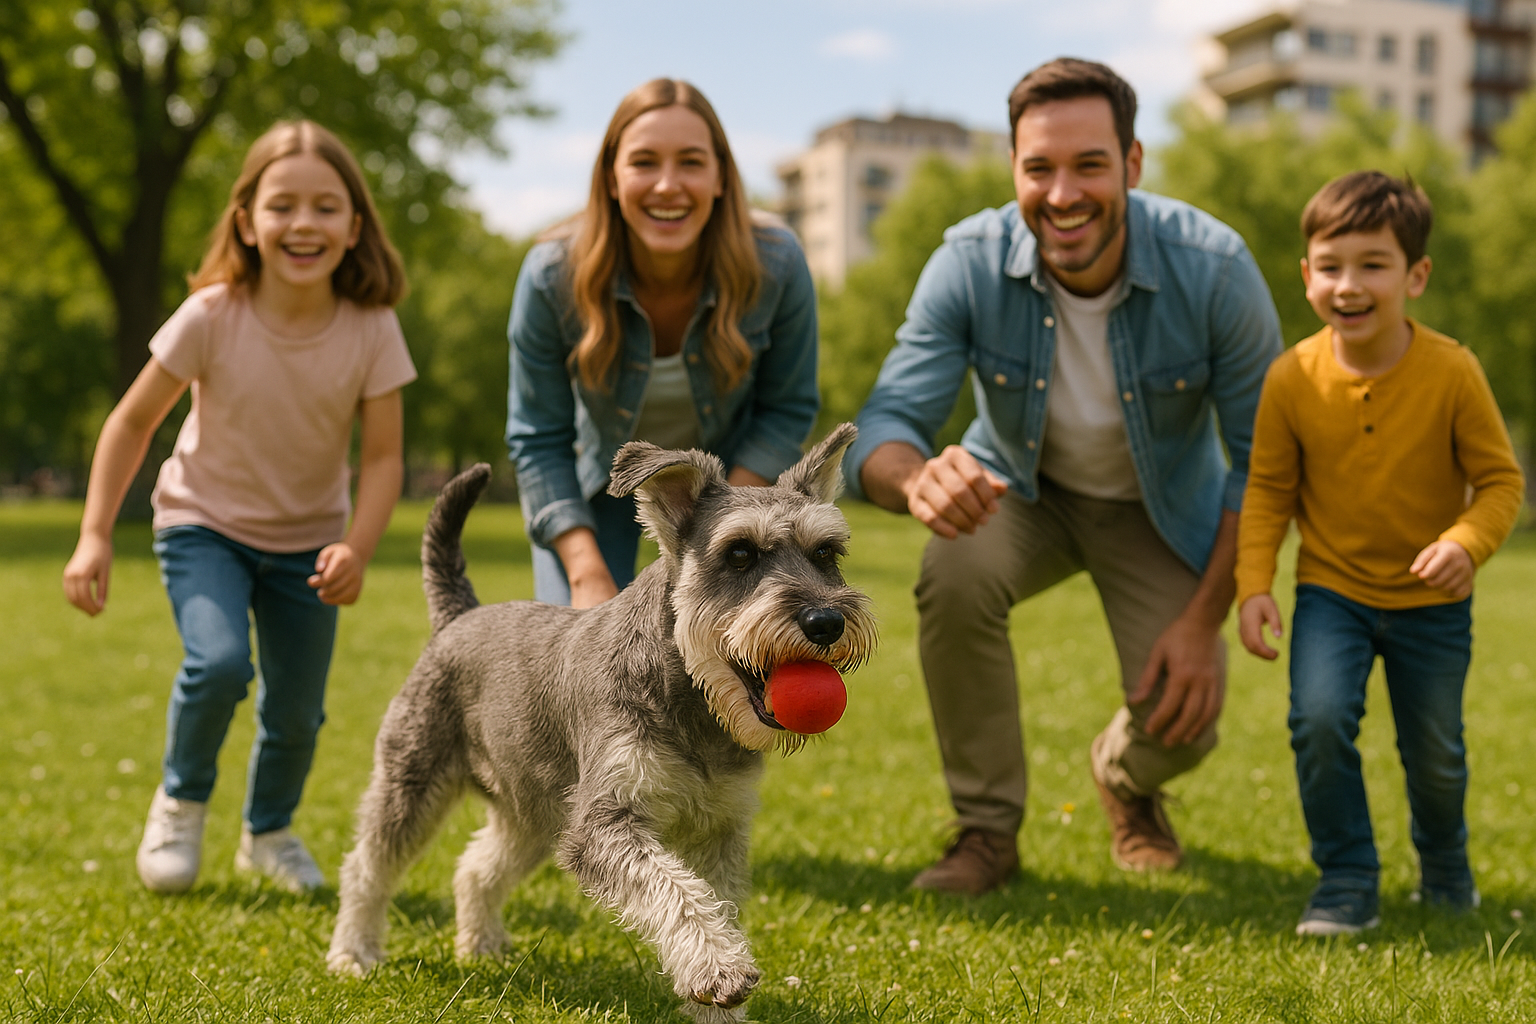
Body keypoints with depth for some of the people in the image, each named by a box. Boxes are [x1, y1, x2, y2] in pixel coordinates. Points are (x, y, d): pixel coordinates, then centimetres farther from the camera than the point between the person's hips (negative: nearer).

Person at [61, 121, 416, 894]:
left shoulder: (371, 328, -19)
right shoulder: (212, 316, -22)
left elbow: (382, 456, -13)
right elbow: (134, 421, -10)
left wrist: (357, 548, -30)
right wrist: (95, 535, -14)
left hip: (307, 539, 2)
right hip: (205, 523, -2)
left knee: (296, 712, 4)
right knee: (219, 663, -26)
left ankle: (269, 832, 37)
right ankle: (181, 800, 7)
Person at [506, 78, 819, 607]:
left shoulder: (777, 265, -25)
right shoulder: (551, 276, -26)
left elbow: (787, 410, -11)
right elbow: (539, 440, -17)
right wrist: (587, 574, -26)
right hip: (596, 484, 0)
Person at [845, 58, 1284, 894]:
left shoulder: (1212, 269, -27)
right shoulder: (969, 263, -26)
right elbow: (883, 425, -29)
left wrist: (1206, 620, -21)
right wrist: (918, 477, -55)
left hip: (1162, 507, 0)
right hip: (1020, 489, 0)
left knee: (1182, 720, -18)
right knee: (954, 575, -33)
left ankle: (1125, 780, 24)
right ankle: (988, 828, -11)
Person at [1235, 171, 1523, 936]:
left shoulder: (1453, 372, -17)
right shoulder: (1292, 378, -13)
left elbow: (1501, 479, -10)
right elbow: (1268, 487, -3)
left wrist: (1467, 543, -29)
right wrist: (1253, 585, -12)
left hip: (1431, 600, 0)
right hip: (1331, 589, 0)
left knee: (1434, 752, 10)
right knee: (1319, 717, -21)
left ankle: (1444, 859, 44)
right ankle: (1346, 885, -1)